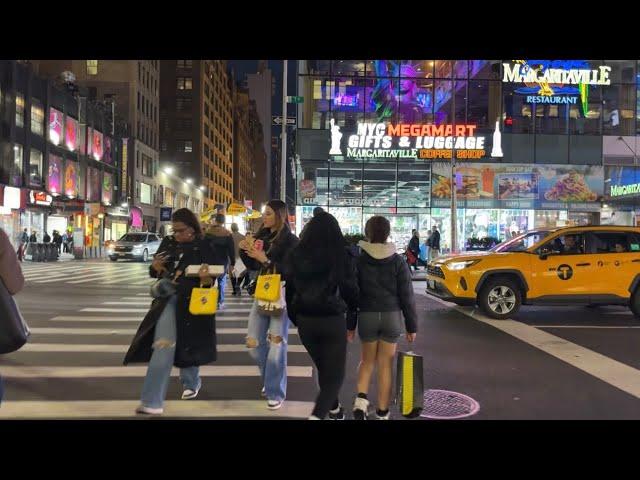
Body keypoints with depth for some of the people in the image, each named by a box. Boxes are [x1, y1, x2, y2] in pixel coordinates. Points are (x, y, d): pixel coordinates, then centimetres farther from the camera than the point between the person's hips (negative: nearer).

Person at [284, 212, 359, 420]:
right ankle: (317, 416, -12)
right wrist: (352, 309, 17)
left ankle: (335, 410, 42)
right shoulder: (342, 255, -12)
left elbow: (290, 290, 5)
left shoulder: (296, 255, -2)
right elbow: (351, 288, -4)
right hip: (333, 320, -4)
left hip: (305, 320, 4)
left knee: (324, 369, 24)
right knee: (334, 374, 7)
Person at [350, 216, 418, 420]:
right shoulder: (398, 261, -2)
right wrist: (411, 325, 5)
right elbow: (407, 296, -2)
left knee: (367, 360, 19)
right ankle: (382, 413, 17)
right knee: (385, 364, 10)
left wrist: (350, 324, 6)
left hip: (367, 316, 0)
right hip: (392, 316, 0)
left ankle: (361, 400, -1)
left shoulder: (358, 260, -2)